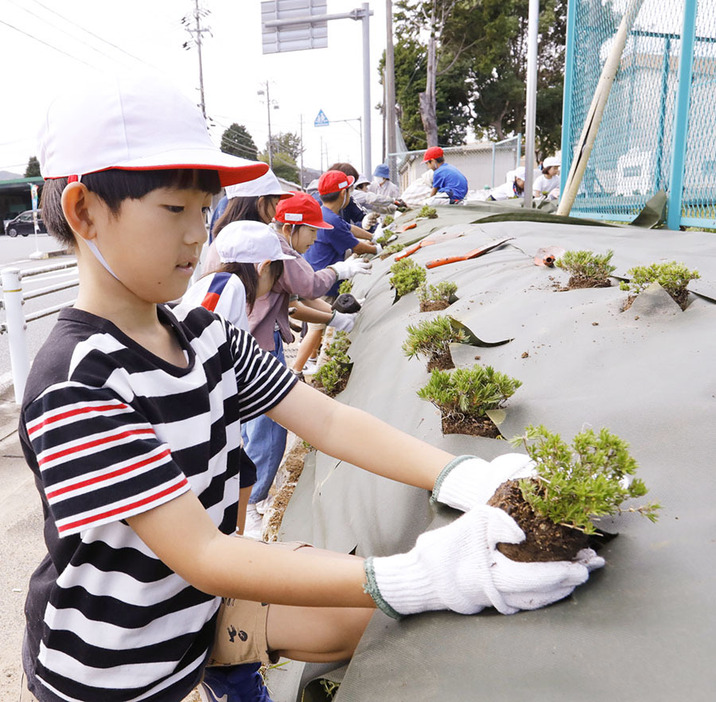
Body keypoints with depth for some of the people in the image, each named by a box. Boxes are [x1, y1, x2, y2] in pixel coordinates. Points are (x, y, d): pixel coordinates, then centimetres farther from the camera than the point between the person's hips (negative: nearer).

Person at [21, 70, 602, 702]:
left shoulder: (207, 336, -4)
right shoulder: (76, 384, -26)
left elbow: (327, 420, -11)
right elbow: (202, 558, -31)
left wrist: (465, 478, -25)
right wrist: (413, 579, -39)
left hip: (199, 603, 6)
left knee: (372, 618, 1)